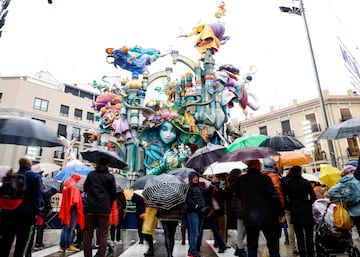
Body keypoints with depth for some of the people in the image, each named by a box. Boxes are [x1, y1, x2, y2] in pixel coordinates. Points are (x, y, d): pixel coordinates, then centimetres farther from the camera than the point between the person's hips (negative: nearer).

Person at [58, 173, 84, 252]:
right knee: (71, 227, -7)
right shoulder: (74, 185, -8)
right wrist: (75, 204, -15)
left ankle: (62, 245, 15)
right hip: (72, 208, -9)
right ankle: (69, 245, -6)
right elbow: (75, 198, -17)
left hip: (66, 208, 9)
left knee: (65, 227, 12)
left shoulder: (66, 184, 19)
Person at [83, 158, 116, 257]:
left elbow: (85, 189, 16)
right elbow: (113, 193, 4)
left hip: (90, 207, 2)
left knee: (88, 233, 13)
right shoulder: (110, 177, 0)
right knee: (103, 234, 4)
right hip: (104, 209, -2)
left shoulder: (90, 175, 6)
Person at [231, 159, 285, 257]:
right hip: (267, 217, -3)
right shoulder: (265, 178, -12)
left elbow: (238, 194, 11)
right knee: (273, 245, 11)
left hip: (249, 218, 3)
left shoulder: (240, 180, -1)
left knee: (251, 247, 14)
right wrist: (281, 213, -3)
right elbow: (274, 197, -13)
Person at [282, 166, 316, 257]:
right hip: (306, 211, 0)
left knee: (299, 235, 9)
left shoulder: (286, 183, -4)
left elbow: (284, 197, -6)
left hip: (294, 212, 1)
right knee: (309, 234, 9)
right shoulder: (306, 182, -4)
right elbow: (313, 197, -4)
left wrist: (288, 207, 6)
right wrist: (308, 204, 10)